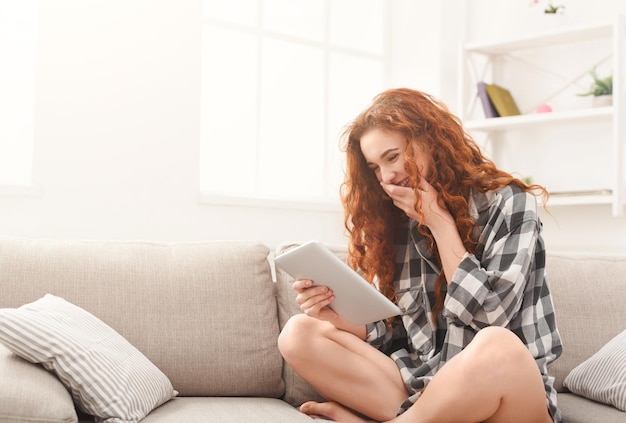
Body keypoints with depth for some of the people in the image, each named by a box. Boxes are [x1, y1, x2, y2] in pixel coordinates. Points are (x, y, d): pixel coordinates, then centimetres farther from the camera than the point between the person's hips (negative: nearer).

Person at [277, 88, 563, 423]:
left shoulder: (507, 203, -5)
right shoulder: (396, 219, 8)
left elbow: (489, 316, -15)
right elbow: (395, 332, 9)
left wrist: (440, 223, -10)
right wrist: (336, 314, -10)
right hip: (424, 388, 4)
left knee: (498, 347, -39)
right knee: (299, 334, -9)